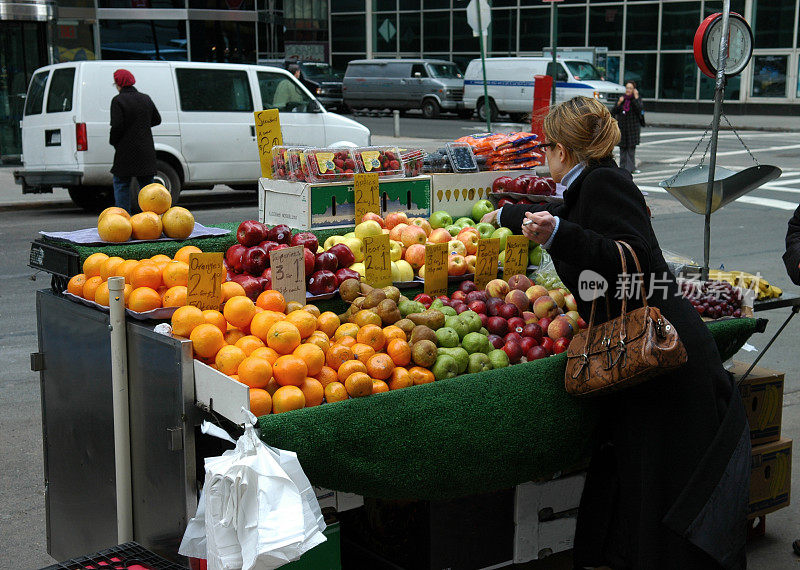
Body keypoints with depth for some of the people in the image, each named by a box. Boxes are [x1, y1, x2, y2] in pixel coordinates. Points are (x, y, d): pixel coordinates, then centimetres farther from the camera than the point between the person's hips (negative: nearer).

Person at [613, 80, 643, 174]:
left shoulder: (637, 99, 1)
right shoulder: (622, 98, 9)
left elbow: (639, 109, -18)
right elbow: (614, 112, 5)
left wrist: (636, 98, -16)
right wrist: (619, 103, -10)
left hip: (633, 126, -3)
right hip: (622, 126, 3)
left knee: (631, 148, -5)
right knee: (623, 147, 5)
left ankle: (630, 168, -2)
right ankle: (623, 167, 11)